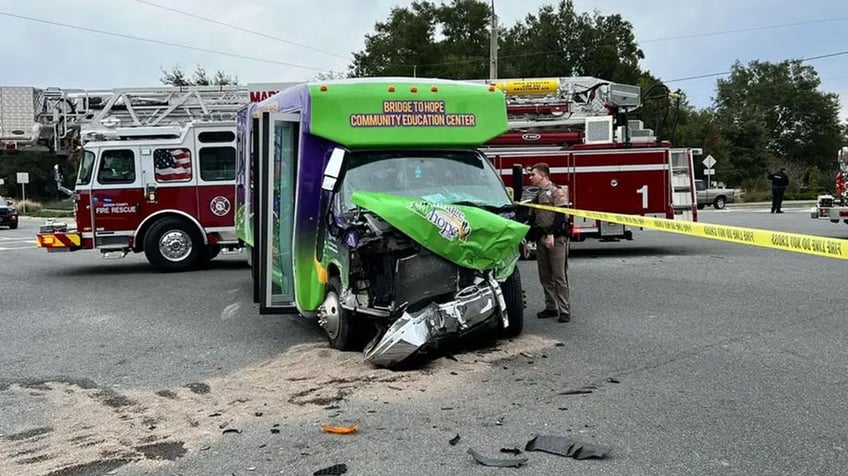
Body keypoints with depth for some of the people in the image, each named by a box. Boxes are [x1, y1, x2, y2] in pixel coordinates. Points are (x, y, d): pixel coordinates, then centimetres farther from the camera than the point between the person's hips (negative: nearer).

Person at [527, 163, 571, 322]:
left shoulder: (557, 192, -5)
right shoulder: (537, 195, 18)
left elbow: (560, 215, -14)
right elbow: (532, 219, 21)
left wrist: (551, 234, -21)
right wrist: (528, 239, 17)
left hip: (556, 239, -7)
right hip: (541, 239, 8)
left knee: (559, 276, -7)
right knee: (545, 276, 8)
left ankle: (564, 310, -4)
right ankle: (551, 307, 15)